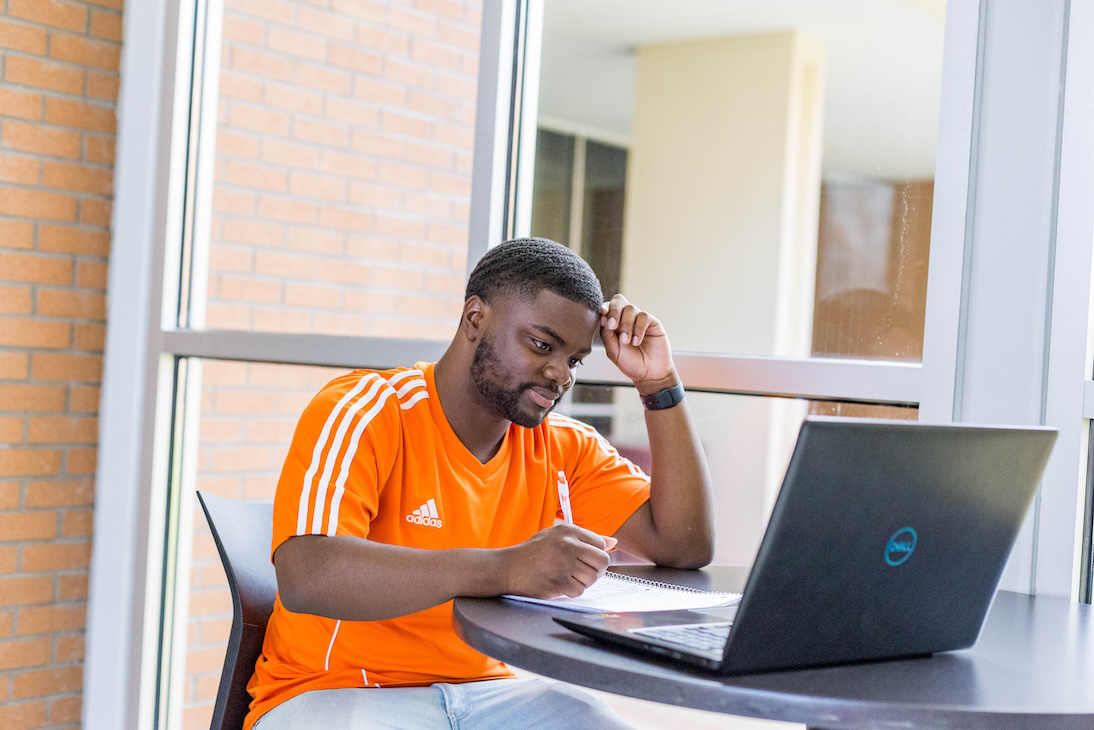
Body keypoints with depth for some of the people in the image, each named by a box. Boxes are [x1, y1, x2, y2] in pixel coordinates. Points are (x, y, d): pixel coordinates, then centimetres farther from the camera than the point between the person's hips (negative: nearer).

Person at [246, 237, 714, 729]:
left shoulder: (565, 448, 6)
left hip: (486, 689, 4)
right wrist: (506, 569, -38)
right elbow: (304, 577, -28)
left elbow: (685, 546, 1)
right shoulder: (363, 412, -12)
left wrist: (659, 383, -4)